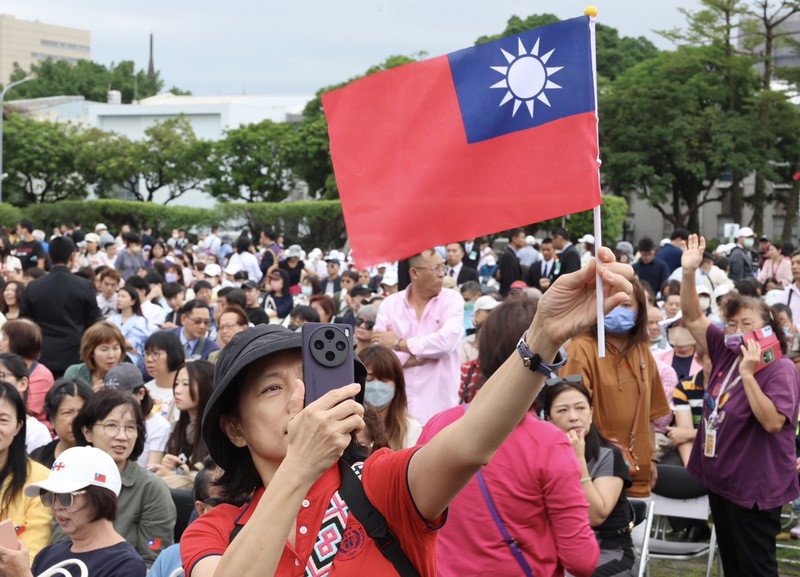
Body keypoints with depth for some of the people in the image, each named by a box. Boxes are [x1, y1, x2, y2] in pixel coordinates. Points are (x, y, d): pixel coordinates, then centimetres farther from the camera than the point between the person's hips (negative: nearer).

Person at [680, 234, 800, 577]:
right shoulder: (726, 352, 2)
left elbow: (772, 422, -27)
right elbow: (692, 319, 1)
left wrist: (748, 374, -32)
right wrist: (689, 273, -12)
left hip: (754, 486, -7)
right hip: (720, 478, 7)